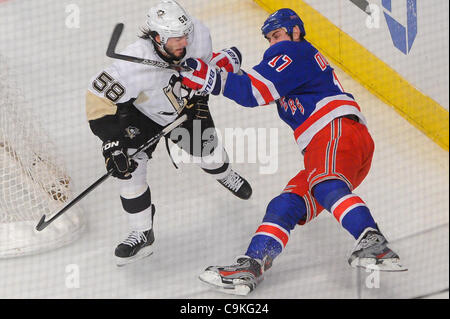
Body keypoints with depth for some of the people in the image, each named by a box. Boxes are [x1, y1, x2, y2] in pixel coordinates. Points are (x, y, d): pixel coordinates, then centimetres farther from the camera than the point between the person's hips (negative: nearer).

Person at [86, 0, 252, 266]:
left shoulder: (198, 32, -28)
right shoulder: (136, 63, -42)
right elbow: (98, 98, -35)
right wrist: (111, 141, -36)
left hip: (186, 103, 4)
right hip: (141, 114, -3)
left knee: (208, 154, 9)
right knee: (130, 169, -14)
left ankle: (225, 174, 50)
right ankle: (143, 234, 4)